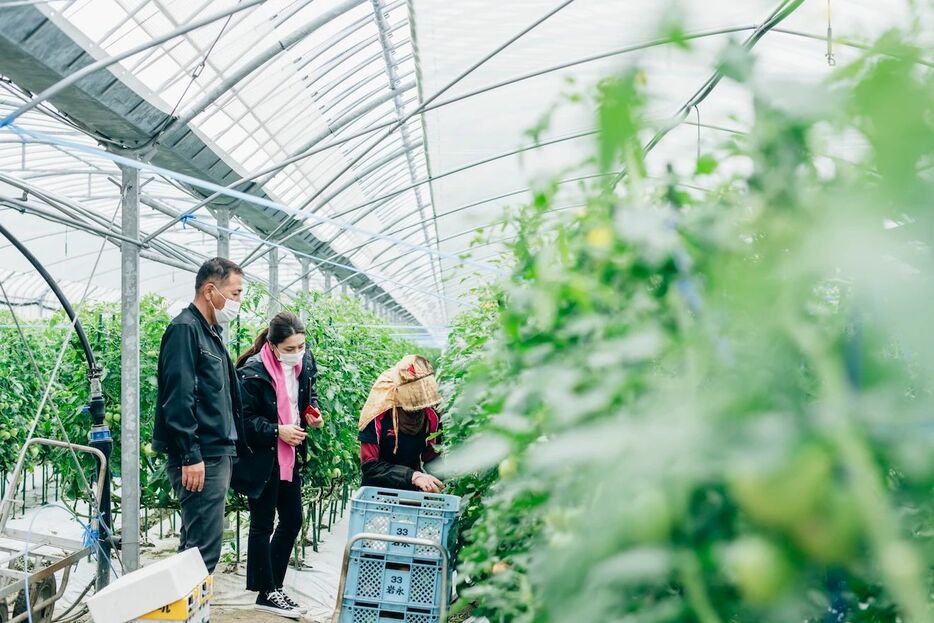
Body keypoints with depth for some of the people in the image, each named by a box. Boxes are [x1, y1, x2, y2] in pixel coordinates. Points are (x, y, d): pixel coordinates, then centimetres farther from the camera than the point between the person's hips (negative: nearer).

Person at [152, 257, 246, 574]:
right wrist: (190, 456, -22)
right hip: (199, 457, -10)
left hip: (218, 453, 10)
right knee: (204, 545, -9)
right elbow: (178, 399, -19)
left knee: (197, 540, 15)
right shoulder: (185, 328, -11)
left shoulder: (210, 332, 18)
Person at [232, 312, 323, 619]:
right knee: (263, 524, 5)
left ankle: (273, 587, 26)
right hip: (261, 459, -7)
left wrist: (313, 411, -3)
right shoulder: (253, 372, -21)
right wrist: (277, 431, -25)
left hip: (290, 456, 7)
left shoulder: (304, 362, -2)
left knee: (292, 520, 12)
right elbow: (244, 419, -17)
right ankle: (267, 594, 17)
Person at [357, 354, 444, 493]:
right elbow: (369, 465, -21)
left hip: (412, 491, 3)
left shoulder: (431, 416, -7)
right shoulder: (377, 416, -20)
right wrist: (412, 476, -30)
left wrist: (435, 484, -15)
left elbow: (432, 457, 5)